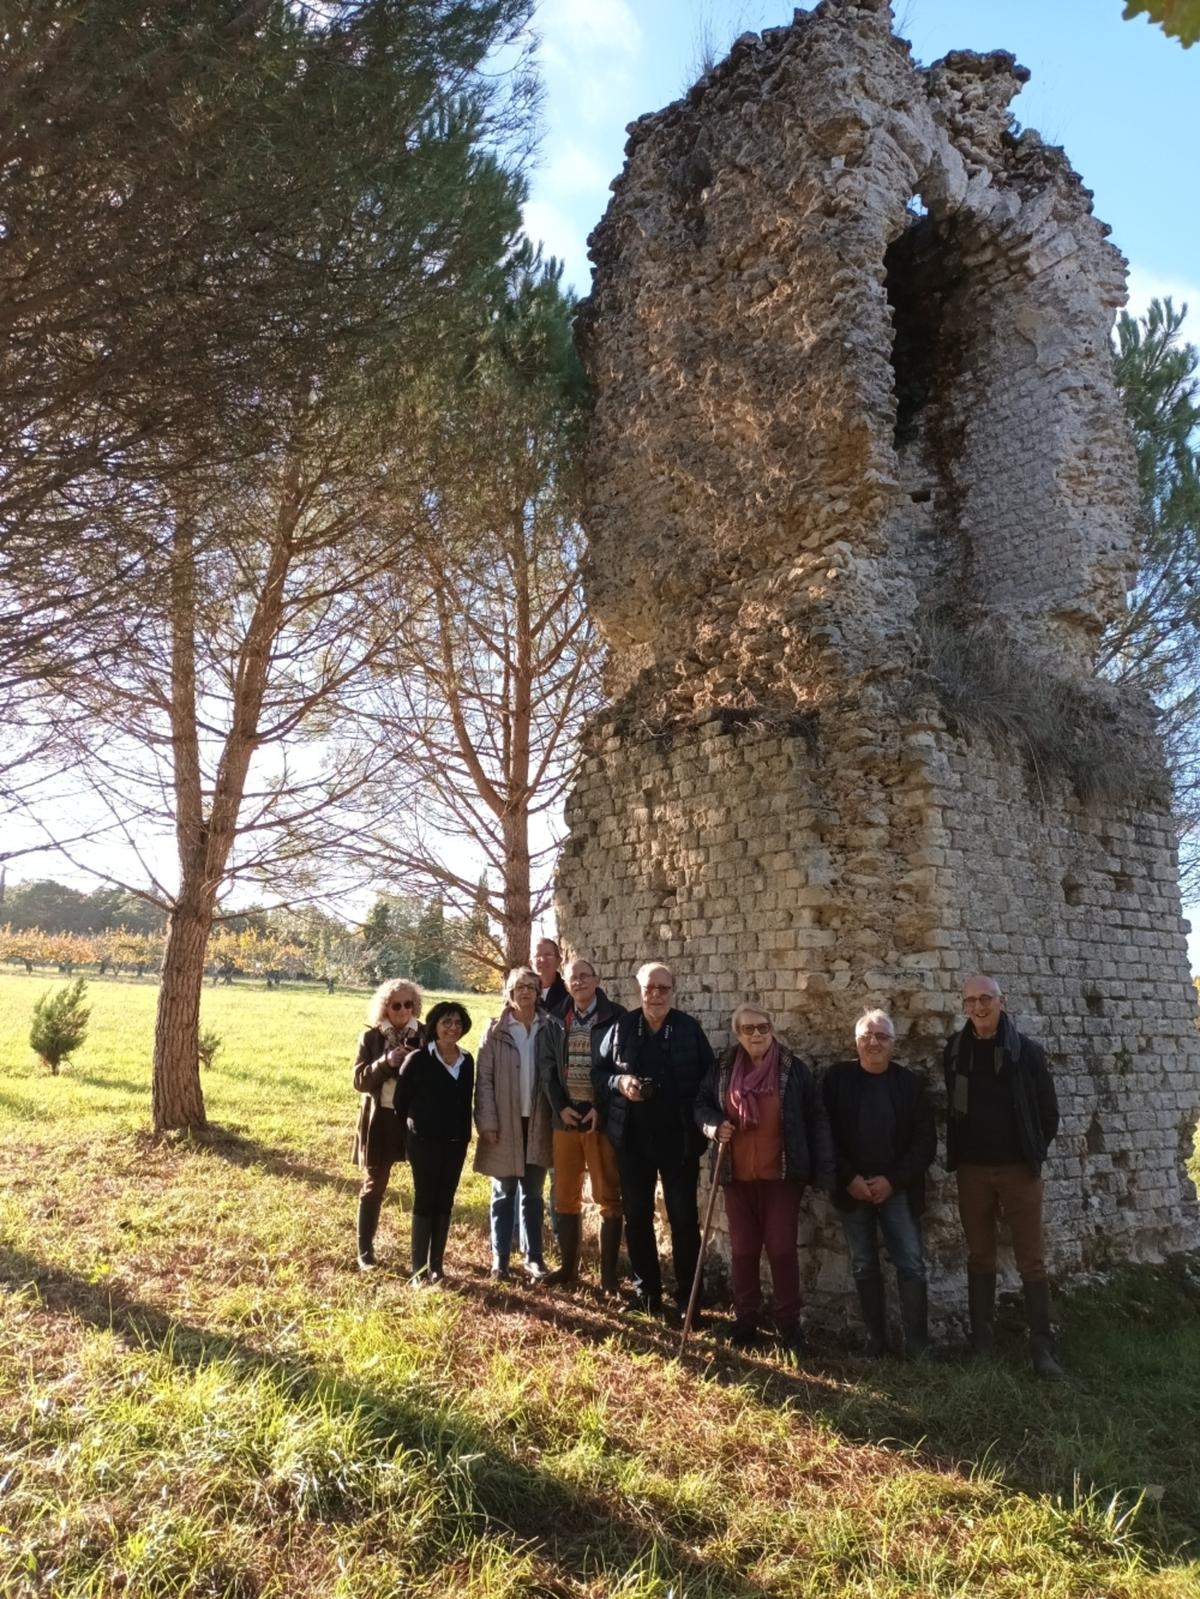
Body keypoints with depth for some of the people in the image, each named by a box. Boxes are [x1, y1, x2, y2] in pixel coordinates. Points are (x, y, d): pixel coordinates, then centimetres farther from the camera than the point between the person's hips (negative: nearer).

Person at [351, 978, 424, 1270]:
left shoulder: (424, 1037, 1)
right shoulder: (371, 1038, -1)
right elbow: (360, 1080, -7)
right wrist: (386, 1063, -22)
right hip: (380, 1120, -1)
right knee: (373, 1186, 10)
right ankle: (365, 1251, 20)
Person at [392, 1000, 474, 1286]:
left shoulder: (467, 1061, 5)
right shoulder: (417, 1058, -9)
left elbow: (466, 1101, 11)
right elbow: (401, 1099, -4)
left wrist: (465, 1136, 7)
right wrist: (408, 1133, 2)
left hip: (455, 1143, 4)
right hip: (424, 1141, -4)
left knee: (445, 1202, 9)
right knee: (424, 1201, 0)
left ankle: (436, 1265, 18)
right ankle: (419, 1269, 8)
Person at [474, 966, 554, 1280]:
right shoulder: (495, 1032, -2)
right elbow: (484, 1079, -5)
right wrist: (487, 1122, -11)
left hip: (537, 1122, 1)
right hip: (505, 1123, -1)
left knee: (532, 1194, 10)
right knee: (504, 1193, 10)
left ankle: (534, 1257, 19)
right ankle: (500, 1257, 19)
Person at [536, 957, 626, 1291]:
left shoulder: (615, 1017, -4)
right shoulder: (555, 1022, 9)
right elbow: (546, 1067, 5)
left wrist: (601, 1108, -15)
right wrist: (560, 1107, -7)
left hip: (602, 1118, -4)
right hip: (565, 1118, 4)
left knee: (608, 1198, 3)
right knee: (565, 1197, 11)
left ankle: (608, 1273, 12)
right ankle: (569, 1266, 24)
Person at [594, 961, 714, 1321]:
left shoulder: (689, 1028, -3)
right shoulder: (621, 1027, 0)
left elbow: (709, 1077, -2)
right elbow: (599, 1072, 5)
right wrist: (618, 1083, -15)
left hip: (679, 1139, -2)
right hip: (633, 1138, 2)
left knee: (684, 1218, 3)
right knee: (637, 1216, 12)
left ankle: (687, 1296, 16)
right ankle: (646, 1290, 27)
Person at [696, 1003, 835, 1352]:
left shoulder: (795, 1069, -6)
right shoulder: (722, 1068, 1)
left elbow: (816, 1121, -3)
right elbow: (701, 1104, 13)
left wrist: (823, 1172, -7)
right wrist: (712, 1125, -10)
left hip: (782, 1175, -2)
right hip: (737, 1176, 3)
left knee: (782, 1248, 2)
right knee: (742, 1249, 11)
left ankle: (788, 1323, 17)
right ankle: (744, 1320, 25)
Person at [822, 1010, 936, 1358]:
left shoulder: (910, 1082, 0)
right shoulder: (837, 1078, -1)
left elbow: (926, 1140, -2)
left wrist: (893, 1180, -10)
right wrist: (848, 1178, -11)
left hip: (898, 1189, 0)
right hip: (852, 1189, 1)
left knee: (911, 1265, -4)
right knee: (864, 1267, 8)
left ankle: (917, 1345, 6)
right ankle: (874, 1340, 18)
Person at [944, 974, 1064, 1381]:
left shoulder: (1026, 1051, -5)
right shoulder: (955, 1050, 1)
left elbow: (1048, 1110, 1)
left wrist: (1035, 1154, 2)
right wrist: (955, 1156, 7)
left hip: (1018, 1168, -2)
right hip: (972, 1169, 2)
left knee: (1031, 1260, 2)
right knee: (980, 1257, 10)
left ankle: (1041, 1347, 8)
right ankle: (981, 1341, 20)